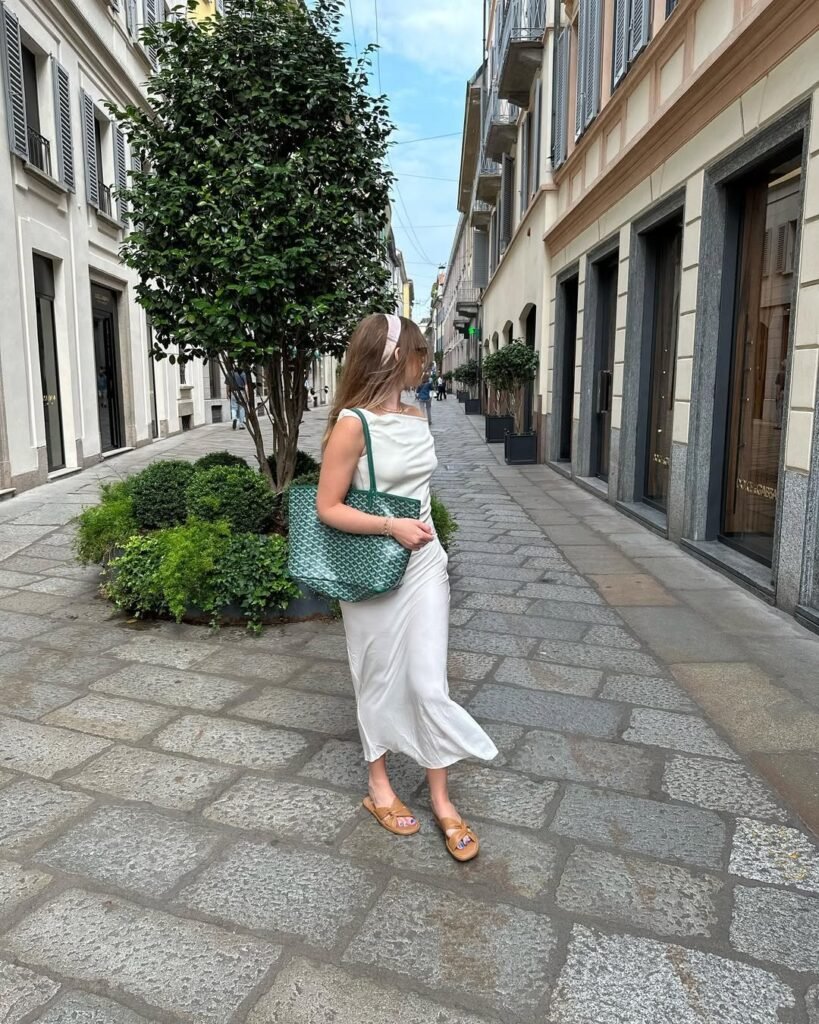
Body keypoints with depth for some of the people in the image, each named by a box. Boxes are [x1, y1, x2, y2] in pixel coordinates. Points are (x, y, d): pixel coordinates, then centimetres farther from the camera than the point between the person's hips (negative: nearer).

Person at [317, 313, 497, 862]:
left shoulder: (417, 418, 5)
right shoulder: (352, 425, -15)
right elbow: (328, 508, -14)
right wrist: (393, 527, -21)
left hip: (425, 563, 5)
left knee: (429, 681, 5)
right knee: (380, 677, 11)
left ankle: (441, 798, 20)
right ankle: (379, 783, 33)